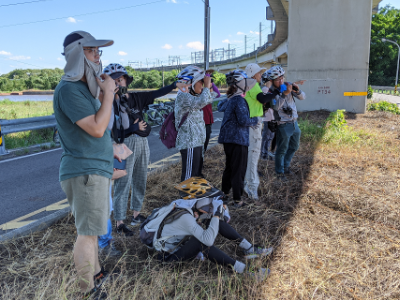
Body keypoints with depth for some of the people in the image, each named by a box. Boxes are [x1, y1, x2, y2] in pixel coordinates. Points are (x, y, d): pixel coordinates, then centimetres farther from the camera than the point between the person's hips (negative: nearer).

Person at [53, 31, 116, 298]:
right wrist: (108, 93, -16)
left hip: (95, 168, 10)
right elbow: (97, 128, -23)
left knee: (92, 228, 20)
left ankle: (96, 273, 36)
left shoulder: (84, 87, 15)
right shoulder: (69, 89, -17)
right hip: (85, 171, -10)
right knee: (87, 233, -1)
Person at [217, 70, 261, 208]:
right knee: (239, 170, -1)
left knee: (229, 167, 22)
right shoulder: (239, 100, -17)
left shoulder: (230, 99, 11)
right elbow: (243, 120, -22)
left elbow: (220, 106, 33)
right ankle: (237, 200, 6)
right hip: (238, 139, -9)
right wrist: (256, 120, -6)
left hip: (228, 138, 9)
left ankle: (224, 192, 34)